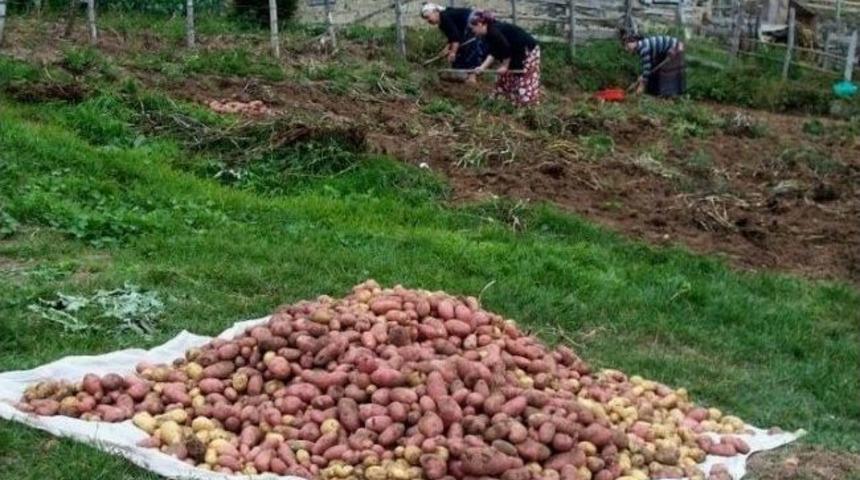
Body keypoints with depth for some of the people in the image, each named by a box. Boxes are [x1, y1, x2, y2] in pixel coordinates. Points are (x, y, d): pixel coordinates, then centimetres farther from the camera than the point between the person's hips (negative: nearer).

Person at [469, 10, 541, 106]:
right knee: (506, 78, 16)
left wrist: (505, 66, -13)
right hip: (518, 53, 11)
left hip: (528, 50, -11)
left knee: (525, 82, -6)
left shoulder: (493, 32, -25)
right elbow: (493, 53, 8)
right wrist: (482, 67, -1)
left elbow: (507, 49, -25)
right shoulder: (489, 33, 6)